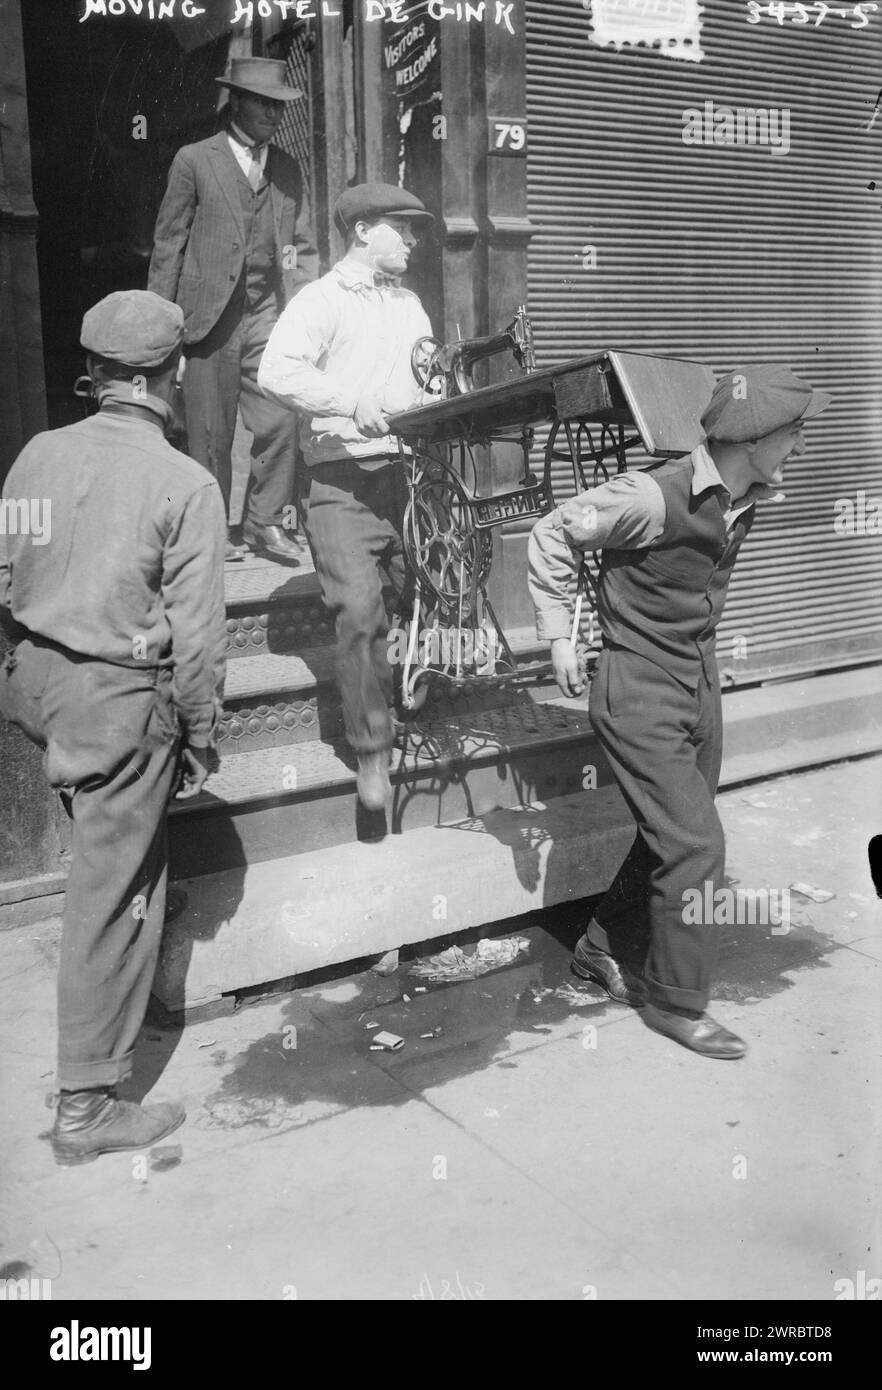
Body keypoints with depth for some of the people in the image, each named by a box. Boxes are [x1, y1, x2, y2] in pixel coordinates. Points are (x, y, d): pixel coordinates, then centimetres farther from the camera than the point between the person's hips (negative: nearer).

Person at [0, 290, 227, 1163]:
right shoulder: (187, 485, -14)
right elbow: (196, 633, -13)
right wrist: (200, 736, -1)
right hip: (120, 701, -6)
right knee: (110, 902, 4)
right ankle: (87, 1108, 16)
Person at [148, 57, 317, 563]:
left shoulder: (289, 169, 15)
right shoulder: (194, 161, 3)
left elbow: (303, 247, 13)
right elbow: (168, 244, 2)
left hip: (270, 315, 3)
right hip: (210, 315, -3)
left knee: (281, 422, -7)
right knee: (211, 434, 1)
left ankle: (267, 522, 9)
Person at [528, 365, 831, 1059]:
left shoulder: (747, 497, 1)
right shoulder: (656, 497, -24)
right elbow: (553, 534, -14)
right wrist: (560, 637, -11)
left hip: (701, 682, 8)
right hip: (641, 694, -8)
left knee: (673, 840, 16)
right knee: (697, 847, -7)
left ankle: (601, 950, 35)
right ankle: (678, 1002, 12)